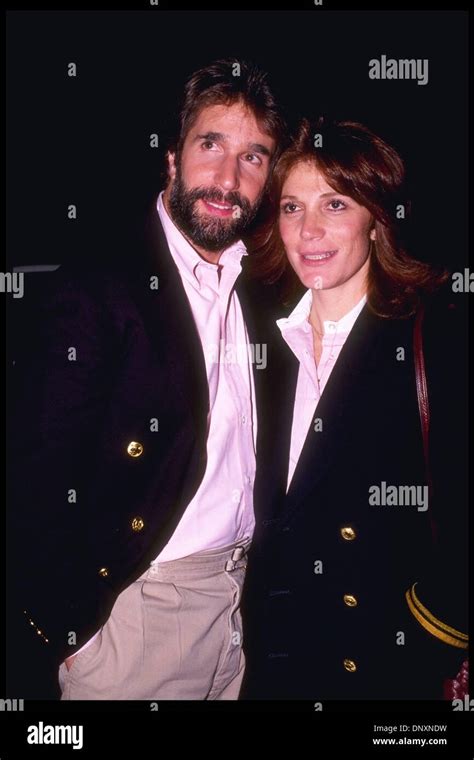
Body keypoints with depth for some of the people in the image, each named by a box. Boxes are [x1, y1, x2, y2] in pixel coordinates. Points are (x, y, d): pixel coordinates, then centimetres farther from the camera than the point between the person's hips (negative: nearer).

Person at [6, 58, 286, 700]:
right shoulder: (93, 289, -14)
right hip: (130, 603, -5)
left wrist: (260, 578, 4)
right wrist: (65, 626, -12)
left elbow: (250, 449, 10)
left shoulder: (258, 291, 5)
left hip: (239, 595, 6)